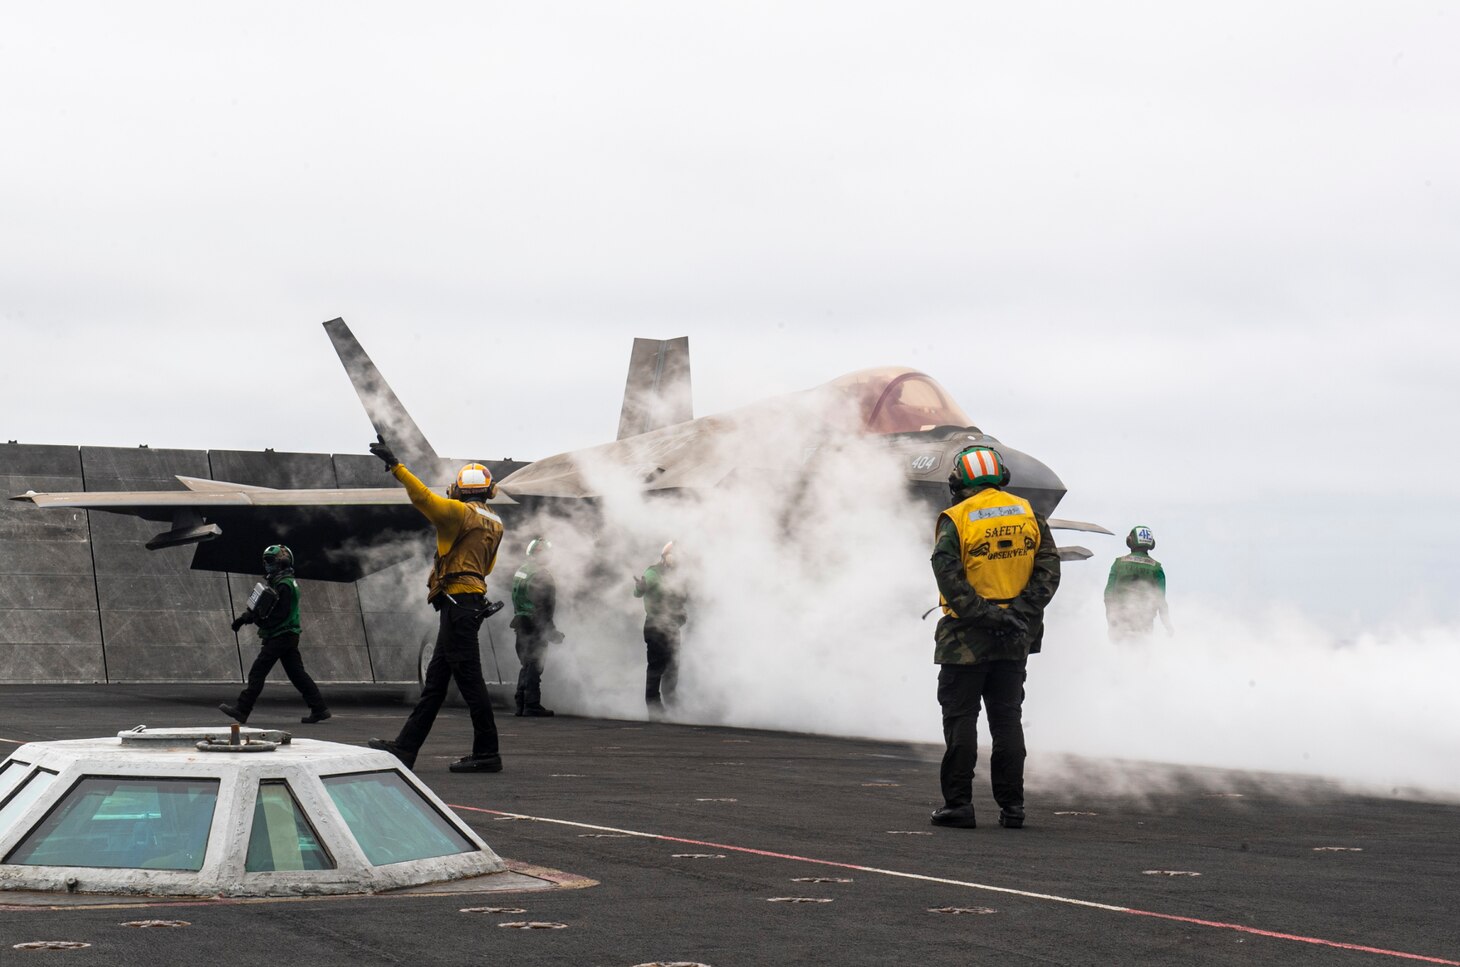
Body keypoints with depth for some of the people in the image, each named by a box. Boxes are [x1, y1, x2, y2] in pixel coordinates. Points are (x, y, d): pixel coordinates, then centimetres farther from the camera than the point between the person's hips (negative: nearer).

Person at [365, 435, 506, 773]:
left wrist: (395, 465, -19)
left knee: (469, 678, -7)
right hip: (473, 602, 9)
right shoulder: (494, 523, 15)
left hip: (457, 602, -9)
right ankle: (405, 747, 13)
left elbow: (425, 498, -22)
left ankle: (487, 754, -5)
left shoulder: (462, 513, -9)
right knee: (435, 679, 10)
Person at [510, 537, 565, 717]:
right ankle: (532, 705, -6)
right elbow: (544, 606, -19)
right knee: (534, 666, -5)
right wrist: (550, 630, -15)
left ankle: (521, 704, 17)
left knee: (526, 665, 16)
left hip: (521, 624, 9)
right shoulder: (541, 575, -14)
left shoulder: (520, 571, 14)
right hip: (535, 627, -9)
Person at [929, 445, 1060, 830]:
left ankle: (958, 803, 0)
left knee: (960, 719, 2)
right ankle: (1012, 805, 10)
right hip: (1015, 639, 4)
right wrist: (1021, 611, -7)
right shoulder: (1029, 514, 6)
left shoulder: (955, 520, -7)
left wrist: (982, 614, -16)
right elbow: (1048, 570, -1)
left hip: (967, 638, -4)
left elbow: (949, 578, -17)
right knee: (1008, 719, 10)